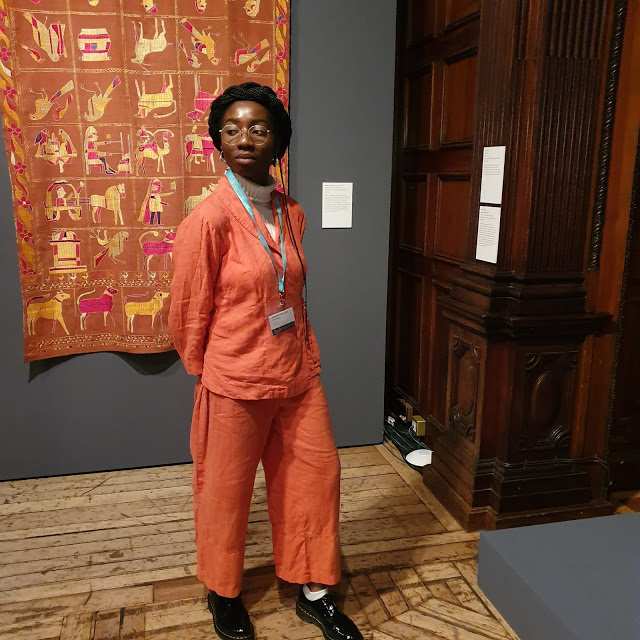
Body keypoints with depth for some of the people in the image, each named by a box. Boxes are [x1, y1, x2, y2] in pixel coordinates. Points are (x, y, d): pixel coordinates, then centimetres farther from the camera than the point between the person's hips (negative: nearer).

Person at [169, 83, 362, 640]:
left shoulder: (292, 214, 3)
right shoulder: (209, 219, -16)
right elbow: (190, 309, -8)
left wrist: (304, 357, 13)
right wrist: (204, 370, 4)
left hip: (298, 374, 6)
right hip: (236, 383, -6)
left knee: (316, 473, 14)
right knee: (226, 490, 13)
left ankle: (314, 592, 36)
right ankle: (223, 592, 40)